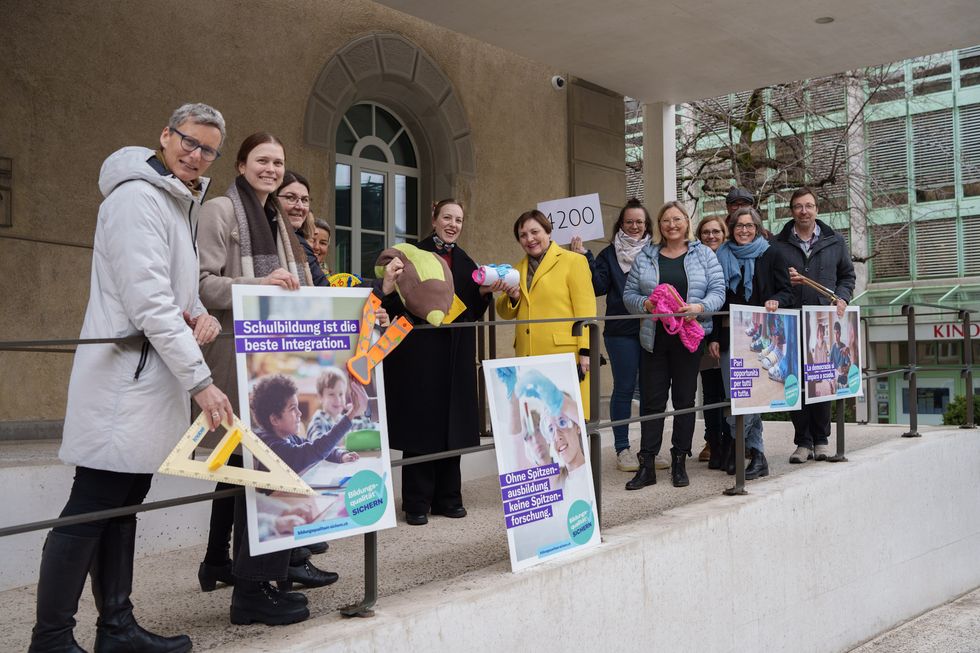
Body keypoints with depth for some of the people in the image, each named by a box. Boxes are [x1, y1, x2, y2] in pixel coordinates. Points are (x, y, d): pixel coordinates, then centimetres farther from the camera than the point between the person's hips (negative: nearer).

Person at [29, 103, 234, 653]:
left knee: (123, 504, 13)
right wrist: (199, 379, -21)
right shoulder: (138, 197, -12)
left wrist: (200, 314, 0)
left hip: (154, 376, 9)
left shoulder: (180, 205, 19)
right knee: (91, 508, -5)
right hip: (125, 376, -9)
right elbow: (149, 300, -19)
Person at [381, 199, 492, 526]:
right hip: (420, 352, -5)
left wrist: (484, 292, -2)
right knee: (420, 422, -1)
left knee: (452, 422, 7)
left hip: (456, 355, 5)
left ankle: (447, 497, 18)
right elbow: (398, 306, -7)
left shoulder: (466, 263, 14)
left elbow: (473, 313, 14)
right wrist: (388, 288, -26)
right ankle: (417, 503, 7)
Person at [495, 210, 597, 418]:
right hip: (528, 358, 5)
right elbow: (505, 313, 22)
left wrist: (585, 351, -11)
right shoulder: (518, 269, 19)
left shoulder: (573, 261, 1)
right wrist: (512, 297, 0)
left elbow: (585, 309, -4)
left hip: (565, 356, -5)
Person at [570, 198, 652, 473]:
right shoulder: (610, 254, 6)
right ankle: (622, 449, 10)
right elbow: (598, 286, -5)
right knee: (624, 388, 2)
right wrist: (585, 258, -12)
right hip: (621, 331, -2)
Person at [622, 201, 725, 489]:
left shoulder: (703, 255, 6)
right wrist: (645, 303, -14)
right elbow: (628, 294, 7)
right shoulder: (645, 257, 8)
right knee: (651, 400, 1)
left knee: (685, 399, 6)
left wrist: (700, 307, -20)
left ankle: (679, 462, 17)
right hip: (654, 338, 1)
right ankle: (646, 465, 6)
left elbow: (718, 291, -1)